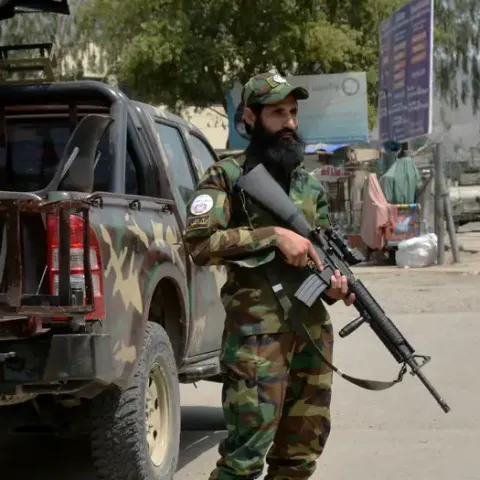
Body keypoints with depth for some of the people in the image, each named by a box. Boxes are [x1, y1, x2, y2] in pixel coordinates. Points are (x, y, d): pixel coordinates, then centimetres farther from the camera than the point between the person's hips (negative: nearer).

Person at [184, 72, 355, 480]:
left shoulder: (309, 185, 17)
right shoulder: (227, 176, -1)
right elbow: (199, 243, -14)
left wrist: (337, 284, -3)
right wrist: (273, 235, -17)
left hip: (314, 329, 7)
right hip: (257, 330, -6)